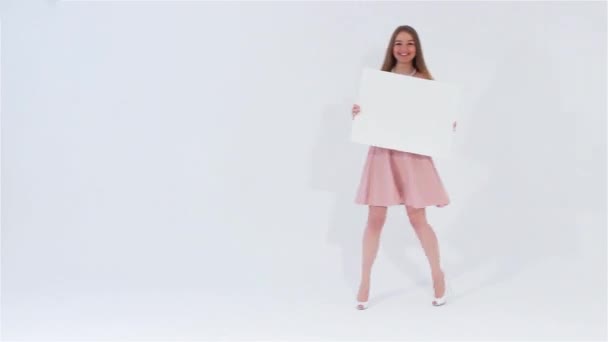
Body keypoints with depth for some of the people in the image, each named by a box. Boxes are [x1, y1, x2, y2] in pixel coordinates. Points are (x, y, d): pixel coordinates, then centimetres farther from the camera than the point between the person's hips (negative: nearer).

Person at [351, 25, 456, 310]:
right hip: (382, 153, 2)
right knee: (375, 219, 2)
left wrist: (449, 126, -16)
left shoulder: (425, 81, 2)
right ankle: (365, 282, 12)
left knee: (417, 218, 2)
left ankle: (438, 275, 21)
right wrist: (357, 114, -12)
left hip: (413, 155, -1)